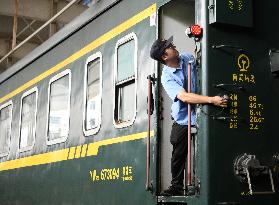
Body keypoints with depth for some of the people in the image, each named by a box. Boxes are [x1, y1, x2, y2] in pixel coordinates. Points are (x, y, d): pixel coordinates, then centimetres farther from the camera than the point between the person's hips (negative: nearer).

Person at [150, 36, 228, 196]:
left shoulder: (189, 58, -1)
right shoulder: (167, 77, -16)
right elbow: (184, 97, -30)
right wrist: (211, 100, -39)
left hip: (199, 113, 3)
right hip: (182, 119, -3)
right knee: (178, 154, 4)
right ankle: (177, 186, 18)